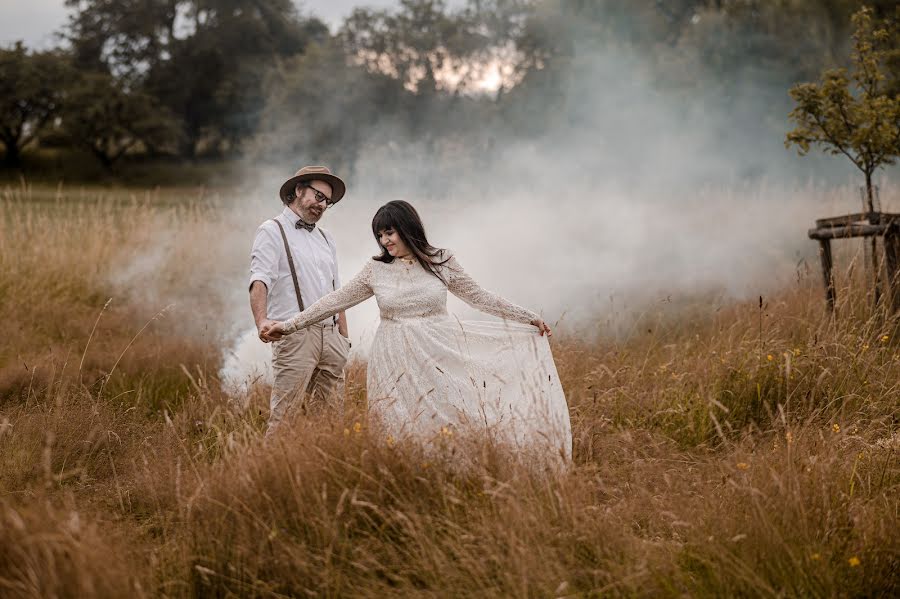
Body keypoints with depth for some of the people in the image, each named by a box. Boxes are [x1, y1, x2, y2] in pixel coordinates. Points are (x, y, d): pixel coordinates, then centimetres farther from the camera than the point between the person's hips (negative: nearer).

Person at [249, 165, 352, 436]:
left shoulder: (326, 238, 23)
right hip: (296, 334, -7)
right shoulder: (273, 231, 1)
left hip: (330, 335, 7)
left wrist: (344, 338, 17)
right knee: (285, 415, -12)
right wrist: (262, 320, -32)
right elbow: (260, 280, -15)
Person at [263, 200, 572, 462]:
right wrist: (291, 325, 1)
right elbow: (336, 301, 5)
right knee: (404, 431, 2)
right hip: (397, 362, 1)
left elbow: (478, 296, 7)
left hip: (439, 356, -1)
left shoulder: (442, 262, 1)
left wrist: (527, 317, 6)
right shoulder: (375, 270, 2)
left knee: (449, 427, -5)